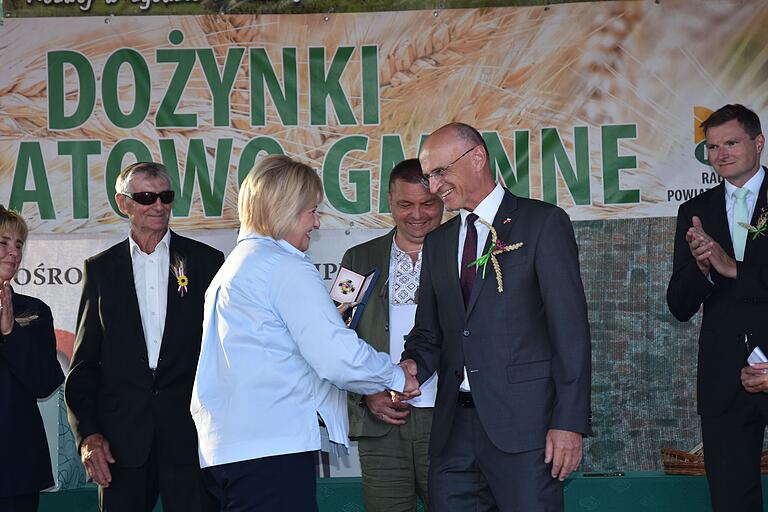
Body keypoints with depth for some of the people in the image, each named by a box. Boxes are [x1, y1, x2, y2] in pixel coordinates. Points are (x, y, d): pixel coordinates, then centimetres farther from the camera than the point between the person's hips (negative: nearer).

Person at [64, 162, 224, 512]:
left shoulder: (206, 261, 8)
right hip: (122, 439, 1)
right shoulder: (100, 269, 11)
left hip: (190, 432, -1)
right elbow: (84, 362, 9)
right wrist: (88, 434, -2)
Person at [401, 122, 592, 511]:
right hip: (454, 426, 6)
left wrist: (569, 422, -13)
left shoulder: (543, 223, -1)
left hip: (523, 421, -5)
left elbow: (570, 328, -6)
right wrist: (411, 367, -4)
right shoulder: (437, 242, 18)